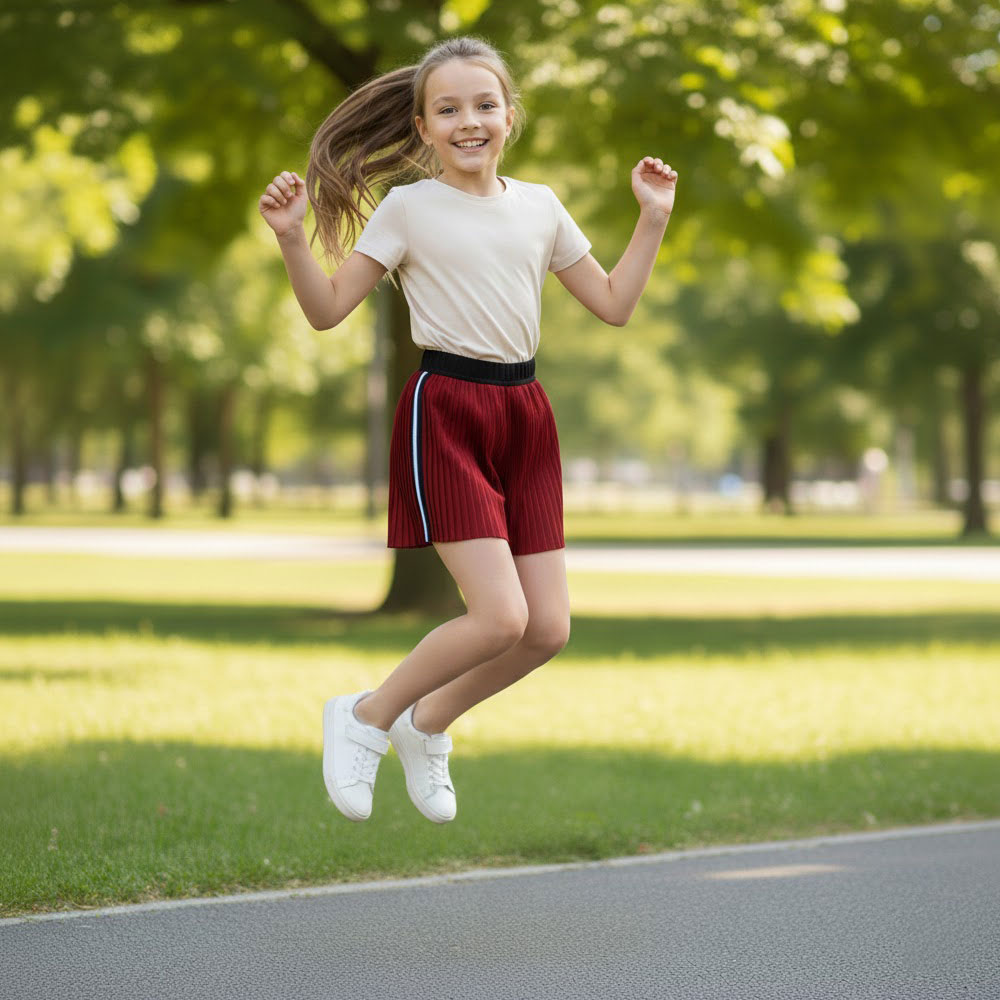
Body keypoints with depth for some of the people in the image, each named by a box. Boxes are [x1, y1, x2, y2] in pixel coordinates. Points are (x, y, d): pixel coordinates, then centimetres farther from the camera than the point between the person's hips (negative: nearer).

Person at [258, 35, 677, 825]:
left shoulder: (540, 205, 10)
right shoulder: (407, 209, -3)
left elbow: (614, 305, 15)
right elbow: (328, 310, -4)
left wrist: (653, 220, 7)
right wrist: (292, 237, -19)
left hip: (525, 414, 6)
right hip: (445, 412, -5)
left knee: (549, 628, 1)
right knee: (500, 616, -17)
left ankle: (427, 726, 25)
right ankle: (366, 718, 6)